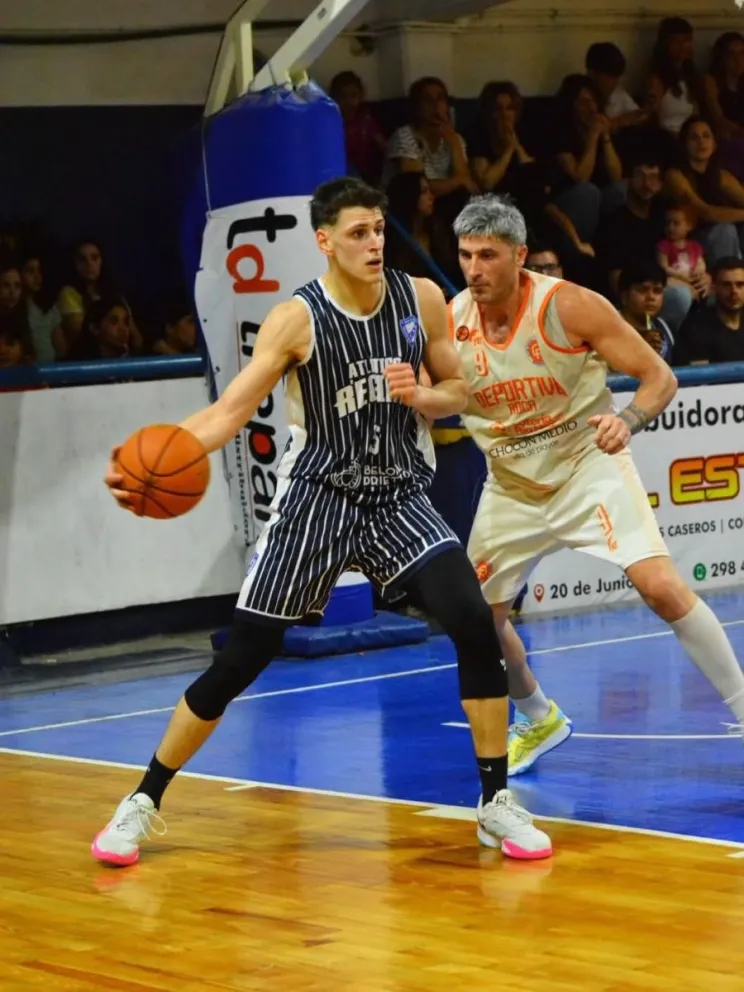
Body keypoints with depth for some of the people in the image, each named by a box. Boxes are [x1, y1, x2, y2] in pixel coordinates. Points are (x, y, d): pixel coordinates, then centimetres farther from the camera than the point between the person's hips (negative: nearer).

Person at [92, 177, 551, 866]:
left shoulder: (422, 299, -4)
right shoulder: (297, 319, -14)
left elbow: (457, 391, 8)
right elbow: (230, 411, -19)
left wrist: (419, 396, -16)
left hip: (401, 499, 2)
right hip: (316, 499, -2)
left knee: (475, 625, -19)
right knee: (239, 661, -2)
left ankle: (496, 803, -5)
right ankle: (144, 802, 15)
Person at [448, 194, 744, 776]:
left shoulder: (569, 306, -20)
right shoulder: (449, 324, -11)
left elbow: (660, 377, -16)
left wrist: (627, 421, -36)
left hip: (587, 465, -4)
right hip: (512, 484, 4)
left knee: (662, 586, -22)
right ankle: (541, 720, 32)